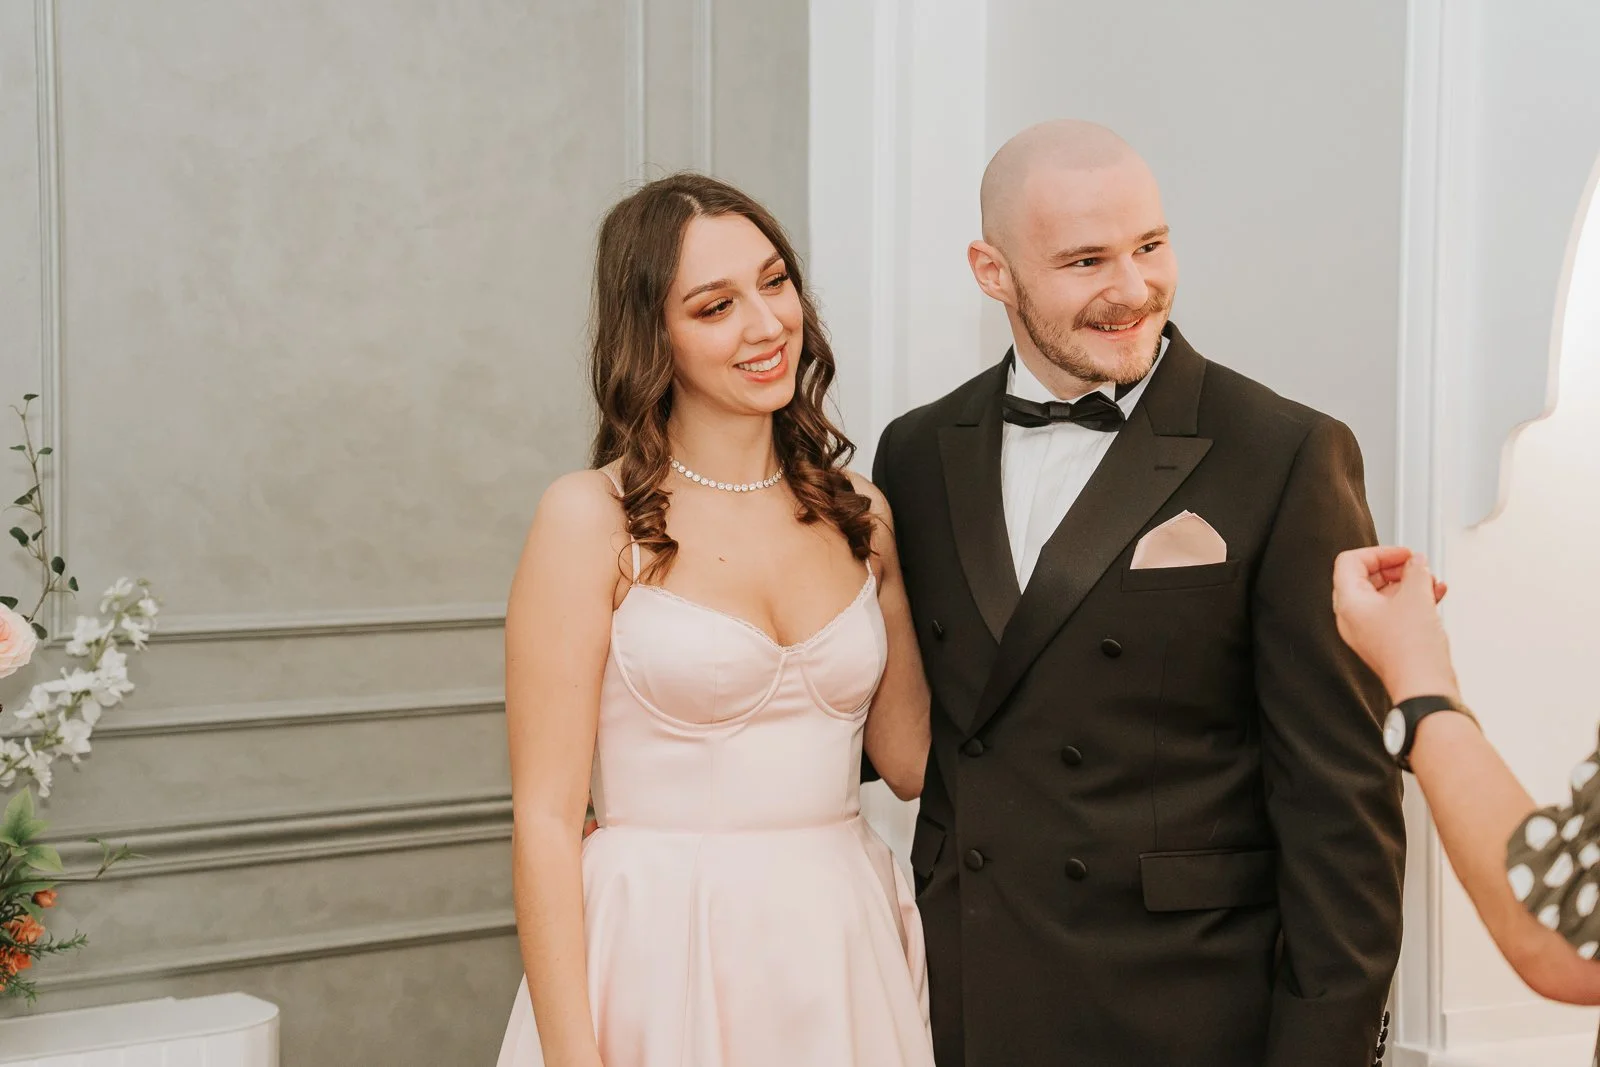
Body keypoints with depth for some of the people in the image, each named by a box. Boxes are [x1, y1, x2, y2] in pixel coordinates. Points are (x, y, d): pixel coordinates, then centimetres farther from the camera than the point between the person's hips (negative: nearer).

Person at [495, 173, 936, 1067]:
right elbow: (546, 818, -10)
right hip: (666, 968, -4)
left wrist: (896, 562, 4)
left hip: (845, 957, 5)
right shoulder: (593, 517, -8)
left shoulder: (855, 511, 6)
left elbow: (910, 761, 9)